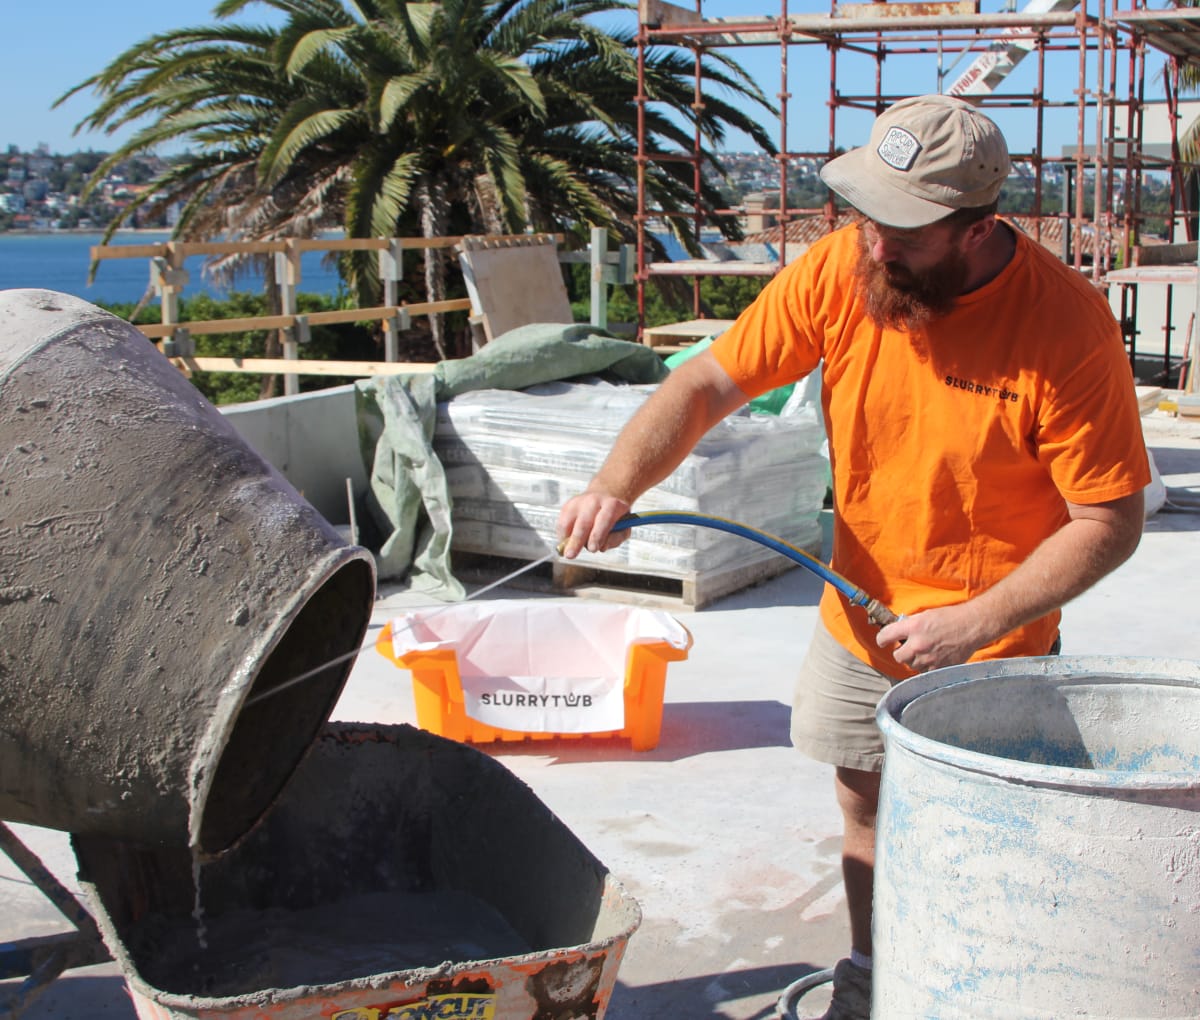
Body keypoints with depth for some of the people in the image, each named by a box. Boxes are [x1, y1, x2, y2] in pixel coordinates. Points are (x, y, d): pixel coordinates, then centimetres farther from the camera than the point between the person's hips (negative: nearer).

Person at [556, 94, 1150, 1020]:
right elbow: (707, 385, -10)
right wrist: (616, 485, -26)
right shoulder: (840, 270, -15)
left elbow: (1110, 523, -18)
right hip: (858, 616, 4)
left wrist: (975, 623, -23)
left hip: (991, 642, -4)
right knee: (865, 805, 19)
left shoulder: (1067, 325, -24)